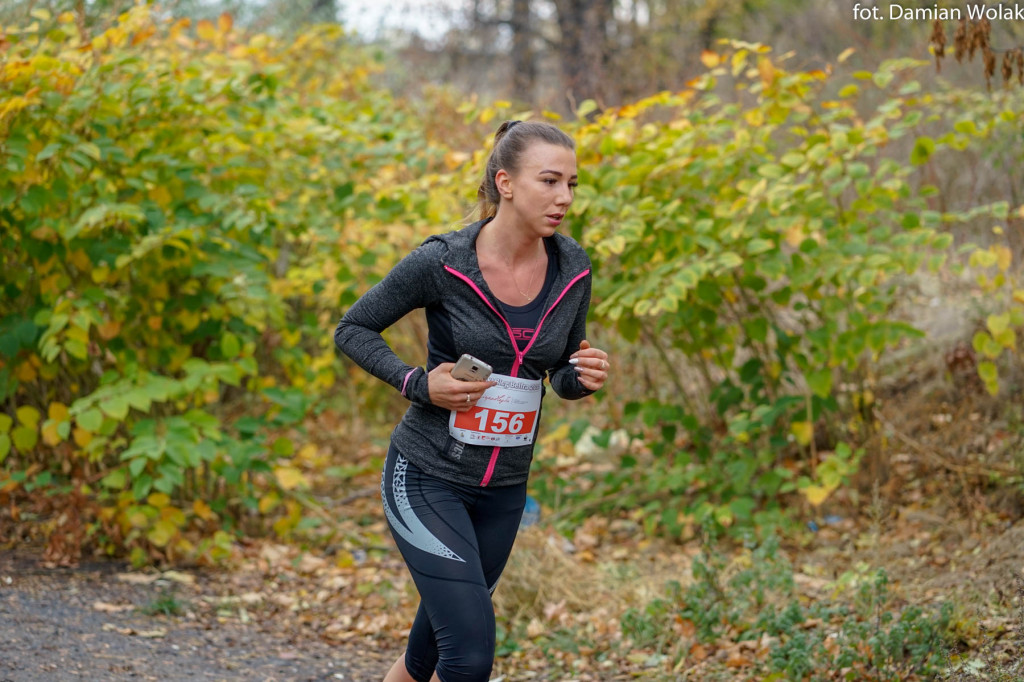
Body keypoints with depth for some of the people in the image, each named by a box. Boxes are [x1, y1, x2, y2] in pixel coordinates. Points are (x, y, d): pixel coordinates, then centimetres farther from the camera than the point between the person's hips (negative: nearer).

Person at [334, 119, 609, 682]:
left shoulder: (573, 271, -3)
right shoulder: (441, 263, -16)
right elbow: (352, 329, -3)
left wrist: (584, 377, -13)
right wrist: (417, 383, -18)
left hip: (504, 488, 5)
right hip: (427, 478, -5)